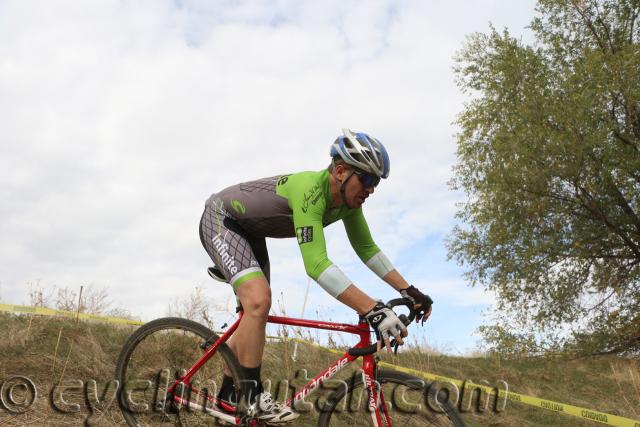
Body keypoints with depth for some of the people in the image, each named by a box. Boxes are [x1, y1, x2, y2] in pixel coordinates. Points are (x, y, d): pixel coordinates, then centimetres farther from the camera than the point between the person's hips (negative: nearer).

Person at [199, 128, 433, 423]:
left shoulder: (348, 201, -10)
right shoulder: (309, 189, -37)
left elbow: (367, 249, 0)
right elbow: (316, 263, -46)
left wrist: (408, 290, -8)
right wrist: (373, 311, -51)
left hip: (249, 231, 9)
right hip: (220, 220, -9)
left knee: (253, 315, 11)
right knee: (259, 299, -28)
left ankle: (227, 397, 25)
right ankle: (251, 398, -14)